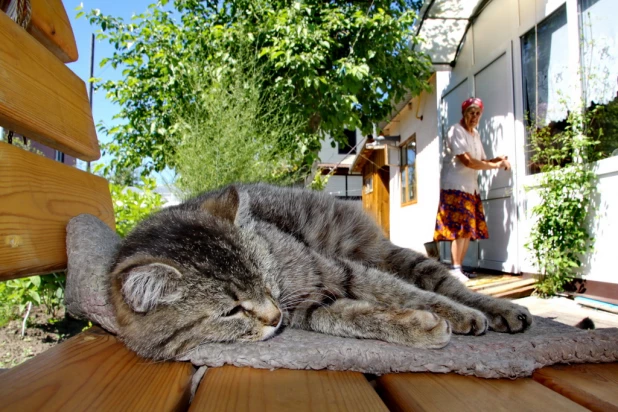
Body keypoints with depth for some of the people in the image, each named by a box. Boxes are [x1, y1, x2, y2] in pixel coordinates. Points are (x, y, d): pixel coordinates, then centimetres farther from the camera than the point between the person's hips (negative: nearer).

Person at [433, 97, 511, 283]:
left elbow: (481, 161, 15)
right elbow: (468, 161, -18)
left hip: (471, 187, 9)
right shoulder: (456, 131, -8)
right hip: (455, 187, -8)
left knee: (470, 230, 5)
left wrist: (497, 159, -5)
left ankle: (459, 268, 10)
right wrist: (497, 165, -12)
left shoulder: (475, 134, 19)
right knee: (460, 229, -13)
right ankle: (455, 269, -8)